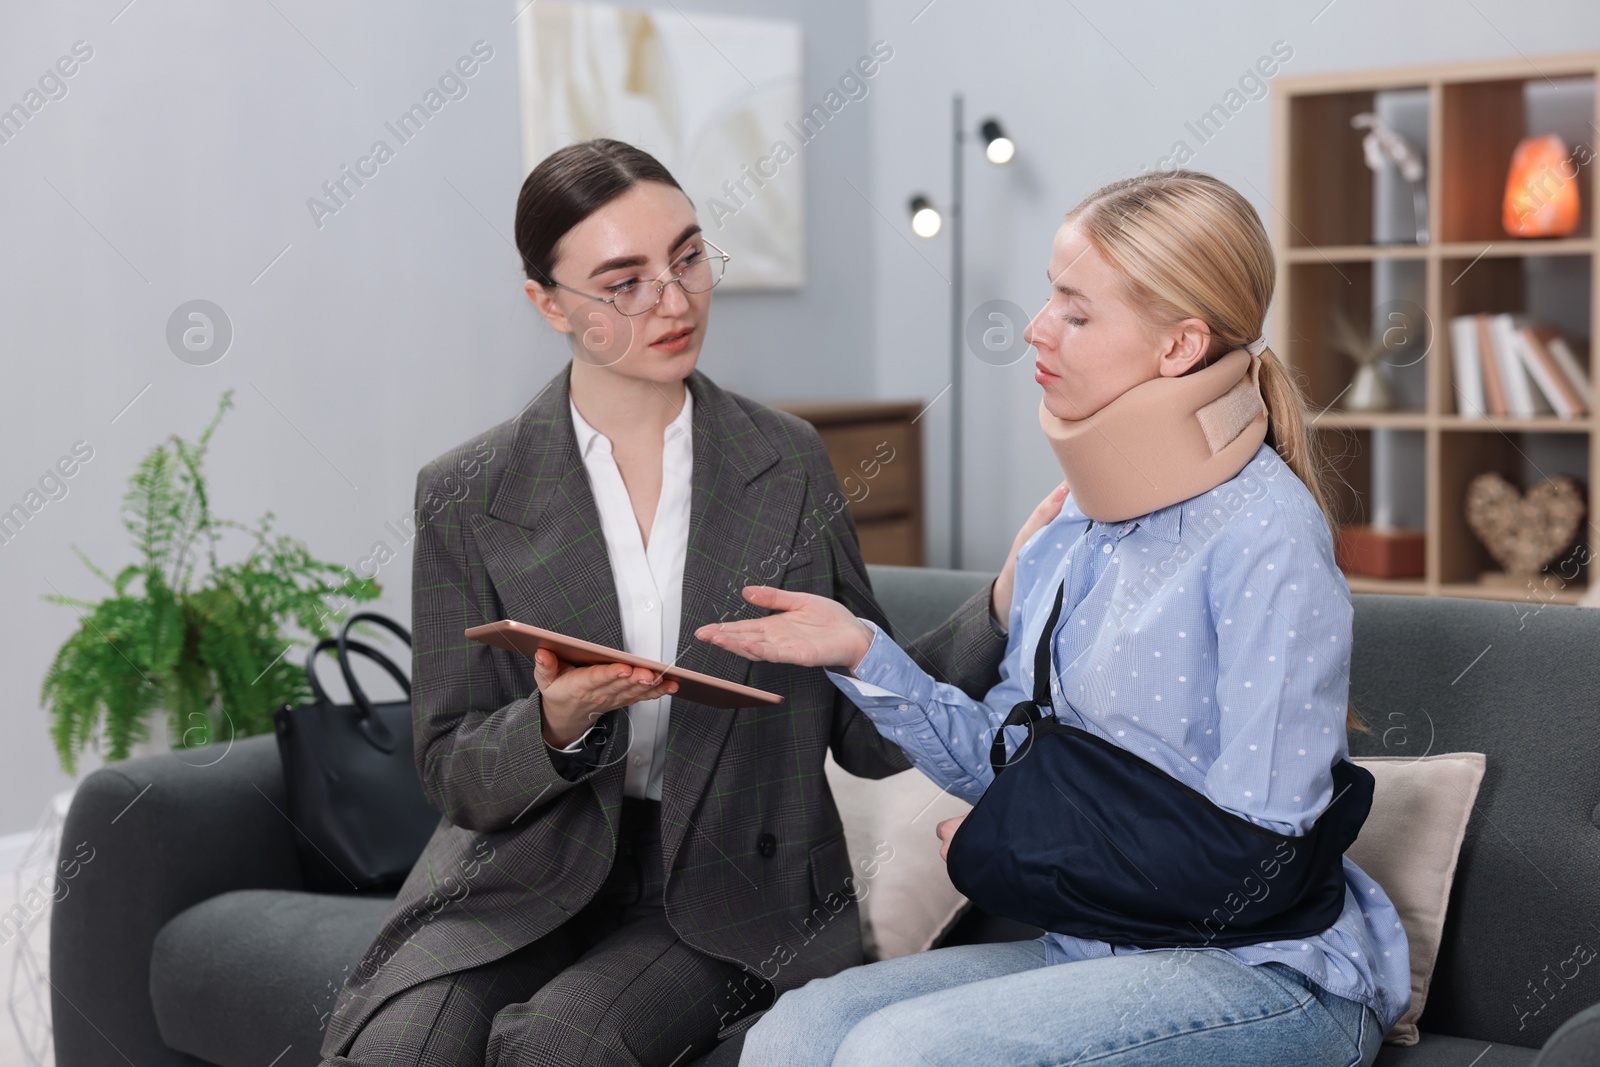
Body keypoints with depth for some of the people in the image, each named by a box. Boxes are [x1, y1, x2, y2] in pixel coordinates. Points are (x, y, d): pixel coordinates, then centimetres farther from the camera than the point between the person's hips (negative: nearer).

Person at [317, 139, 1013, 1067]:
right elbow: (452, 772, 1)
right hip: (530, 872, 0)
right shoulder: (467, 499, -1)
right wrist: (556, 726, -20)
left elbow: (869, 735, 1)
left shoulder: (789, 462, 3)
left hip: (730, 885, 0)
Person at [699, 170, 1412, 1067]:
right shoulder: (1069, 532, 9)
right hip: (1095, 955, 7)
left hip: (1271, 979, -7)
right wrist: (865, 656, -1)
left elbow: (1256, 841, -18)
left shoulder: (1264, 537, -16)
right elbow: (1008, 762, 12)